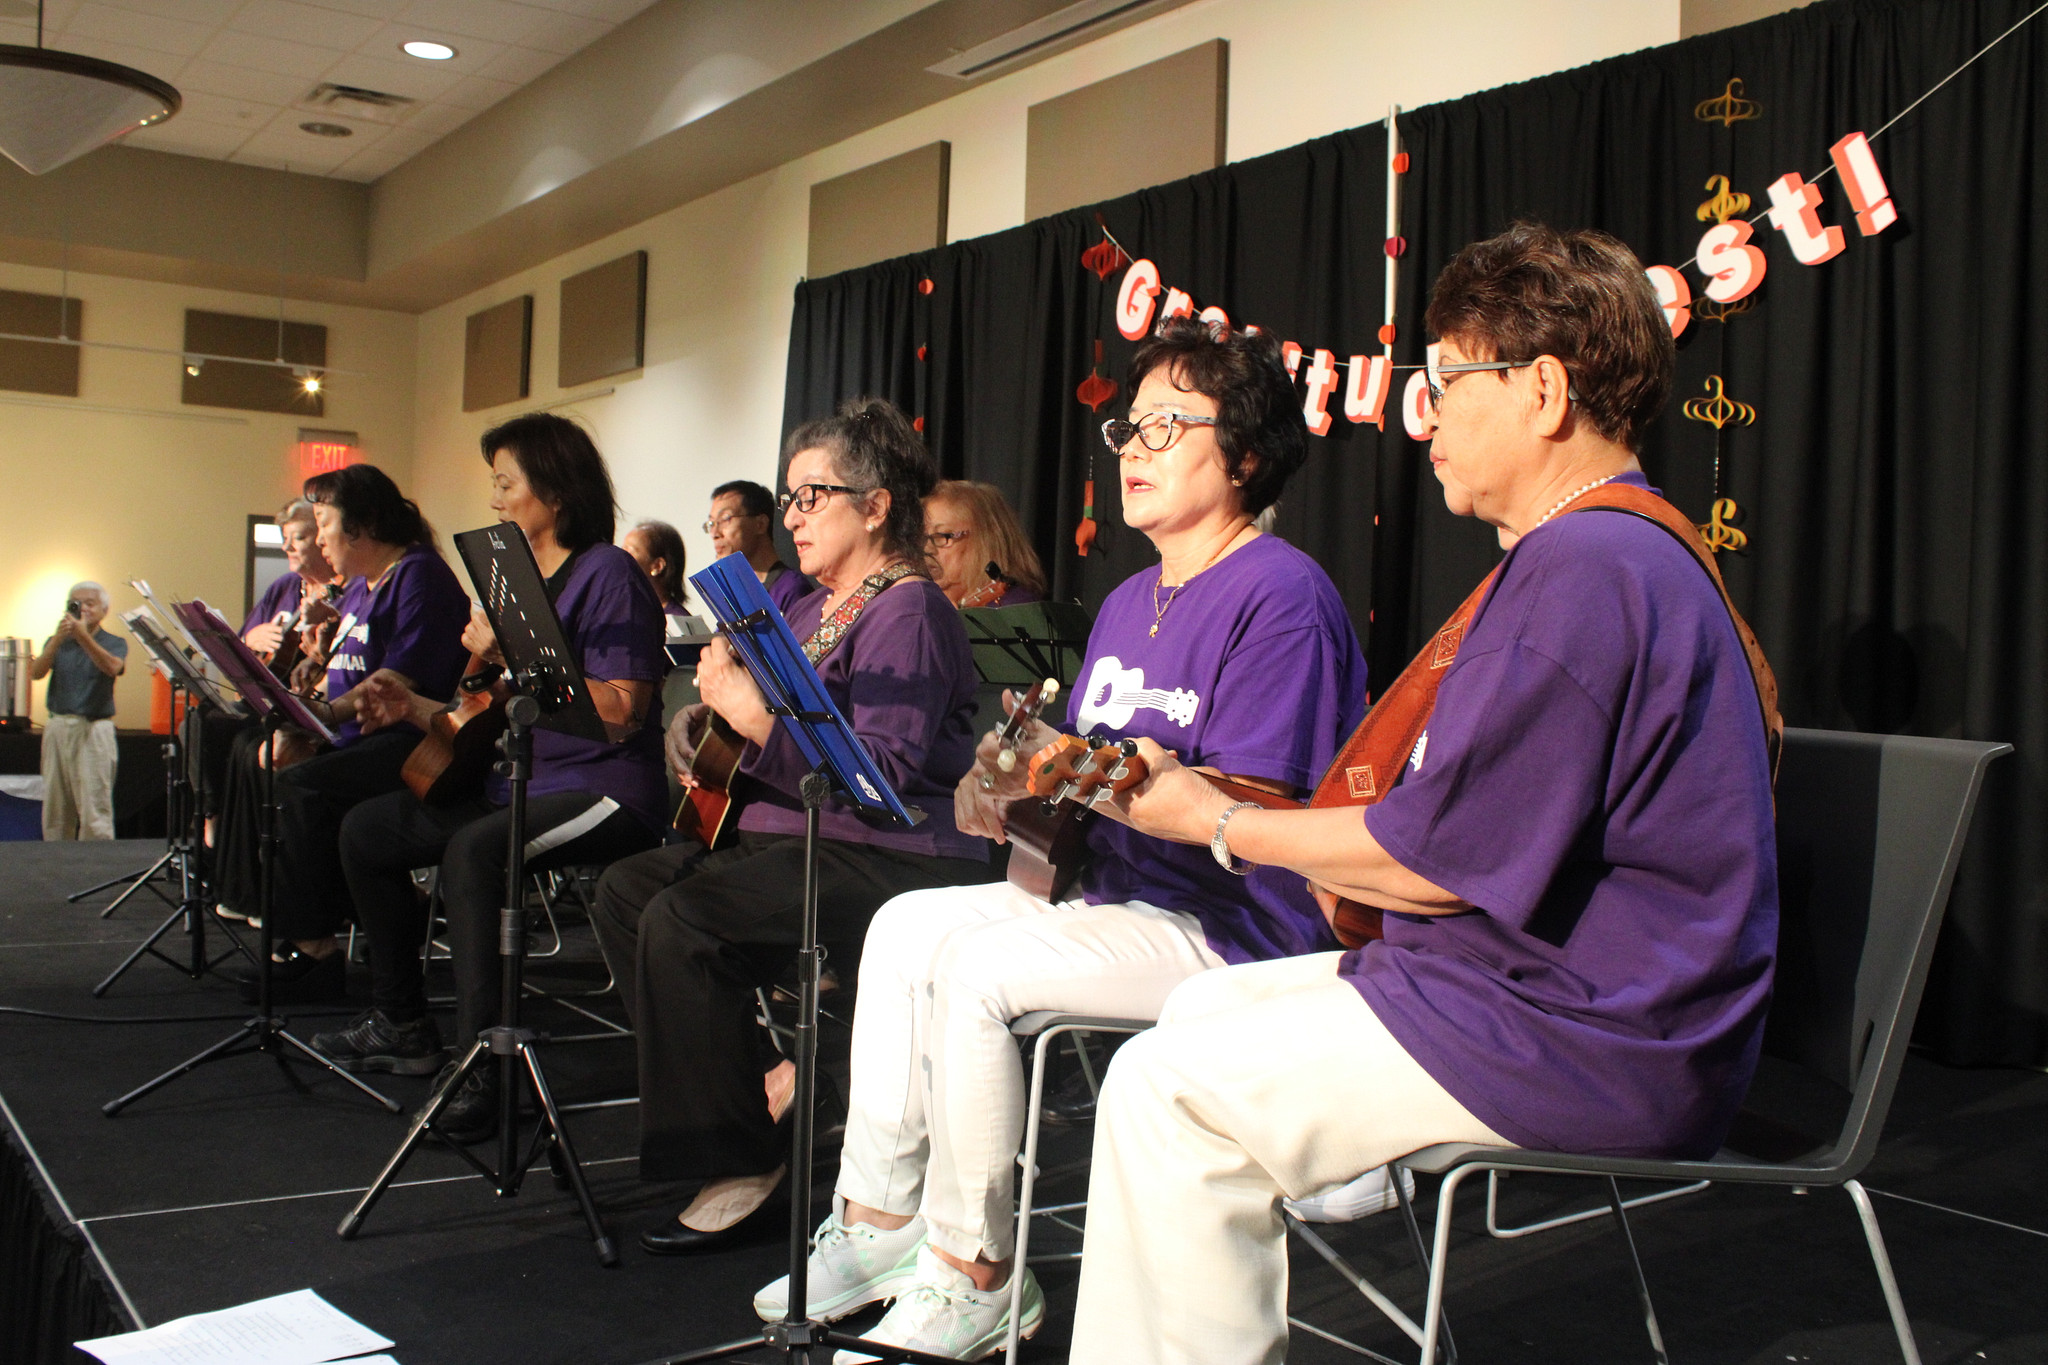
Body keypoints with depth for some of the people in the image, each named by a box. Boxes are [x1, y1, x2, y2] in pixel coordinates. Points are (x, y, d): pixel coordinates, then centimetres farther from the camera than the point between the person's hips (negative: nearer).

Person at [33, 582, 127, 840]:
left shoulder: (114, 643, 5)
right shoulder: (57, 642, 15)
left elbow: (112, 667, -18)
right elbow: (36, 672, -3)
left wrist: (83, 636, -29)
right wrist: (58, 639, -17)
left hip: (93, 729, -4)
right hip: (57, 728, 4)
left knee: (95, 810, -9)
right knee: (54, 810, 6)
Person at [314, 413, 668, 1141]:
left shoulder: (608, 575, -11)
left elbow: (621, 714, -23)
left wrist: (517, 657, -23)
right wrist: (416, 708, 5)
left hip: (604, 792, -10)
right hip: (517, 782, 10)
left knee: (473, 850, -35)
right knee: (365, 829, 8)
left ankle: (482, 1072, -30)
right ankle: (402, 1025, 18)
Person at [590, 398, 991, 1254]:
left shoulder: (907, 613, -12)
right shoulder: (809, 606, 19)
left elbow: (883, 775, -25)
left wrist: (757, 720, -27)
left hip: (892, 861, -11)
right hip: (789, 834, 11)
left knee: (683, 921, -26)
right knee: (626, 890, 3)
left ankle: (741, 1163, -13)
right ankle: (762, 1081, 5)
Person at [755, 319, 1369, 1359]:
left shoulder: (1283, 596, -14)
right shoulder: (1129, 602, 16)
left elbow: (1249, 814, -22)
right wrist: (1009, 790, -7)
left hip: (1234, 923, -10)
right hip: (1115, 887, 10)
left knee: (974, 966, -24)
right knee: (905, 927, 0)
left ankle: (972, 1273, -6)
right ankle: (881, 1216, 8)